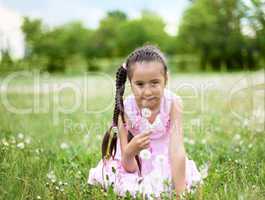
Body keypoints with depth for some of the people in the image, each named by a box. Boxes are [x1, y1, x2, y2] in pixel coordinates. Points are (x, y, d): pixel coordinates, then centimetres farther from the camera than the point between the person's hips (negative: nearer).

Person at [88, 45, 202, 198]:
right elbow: (129, 167, -21)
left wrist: (180, 193, -38)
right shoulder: (125, 110, -22)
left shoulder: (173, 103, -22)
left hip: (165, 163, 0)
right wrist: (130, 151, -44)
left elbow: (177, 150, -28)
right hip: (137, 165, 0)